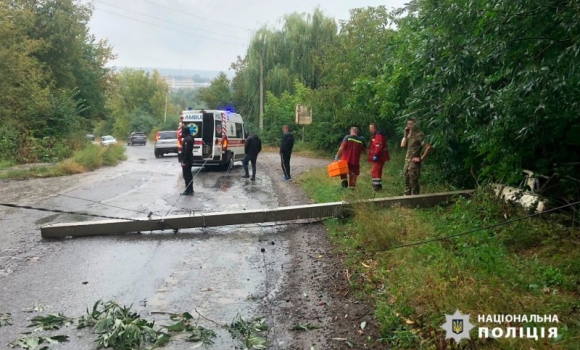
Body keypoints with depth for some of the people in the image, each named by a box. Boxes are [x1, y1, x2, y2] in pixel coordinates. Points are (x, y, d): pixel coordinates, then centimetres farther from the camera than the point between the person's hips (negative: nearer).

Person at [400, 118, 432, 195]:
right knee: (407, 182, 15)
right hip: (407, 161, 9)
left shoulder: (419, 134, -13)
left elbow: (428, 147, -20)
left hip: (414, 162, -9)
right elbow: (403, 145, 5)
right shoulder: (410, 134, 12)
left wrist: (421, 159, -17)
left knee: (413, 182, -5)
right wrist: (406, 134, -1)